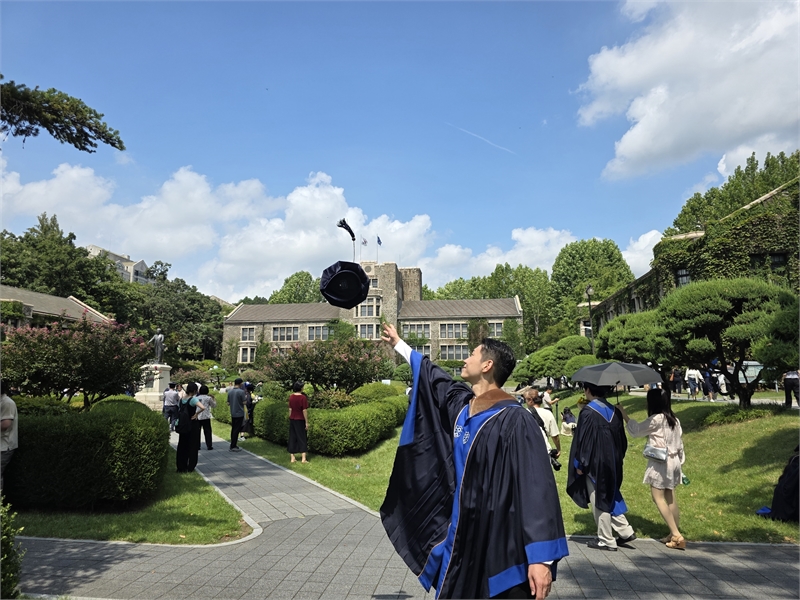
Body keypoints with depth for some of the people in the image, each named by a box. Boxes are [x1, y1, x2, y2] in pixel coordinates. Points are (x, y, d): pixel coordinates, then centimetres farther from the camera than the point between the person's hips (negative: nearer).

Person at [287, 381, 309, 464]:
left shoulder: (291, 397, 1)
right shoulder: (303, 397, -14)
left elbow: (290, 409, 5)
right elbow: (304, 411, -14)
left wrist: (290, 419, 14)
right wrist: (306, 422, -9)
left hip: (292, 420, 5)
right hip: (300, 420, -5)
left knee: (292, 438, 10)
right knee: (302, 438, 3)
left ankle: (292, 458, 12)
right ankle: (303, 458, 1)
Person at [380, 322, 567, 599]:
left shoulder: (514, 419, -21)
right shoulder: (459, 403, 2)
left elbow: (537, 487, -25)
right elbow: (433, 377, 21)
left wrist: (542, 557, -29)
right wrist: (398, 344, 32)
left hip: (500, 544, -8)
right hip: (460, 535, 8)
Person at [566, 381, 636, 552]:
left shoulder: (588, 412, -17)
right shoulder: (614, 411, 4)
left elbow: (583, 440, -17)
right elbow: (621, 439, 10)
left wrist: (579, 464, -9)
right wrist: (617, 458, 19)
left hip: (595, 464, -7)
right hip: (612, 463, 7)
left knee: (599, 500, 5)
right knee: (609, 496, 21)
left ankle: (606, 540, 14)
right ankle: (625, 532, 19)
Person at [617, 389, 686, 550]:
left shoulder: (656, 419, -17)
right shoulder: (674, 420, 7)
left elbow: (636, 430, -5)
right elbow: (679, 443, 12)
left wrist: (623, 413, 4)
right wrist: (679, 461, 20)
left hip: (660, 462, -8)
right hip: (673, 462, 8)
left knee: (658, 498, -2)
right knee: (670, 498, 13)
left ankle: (676, 535, -4)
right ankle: (675, 534, 18)